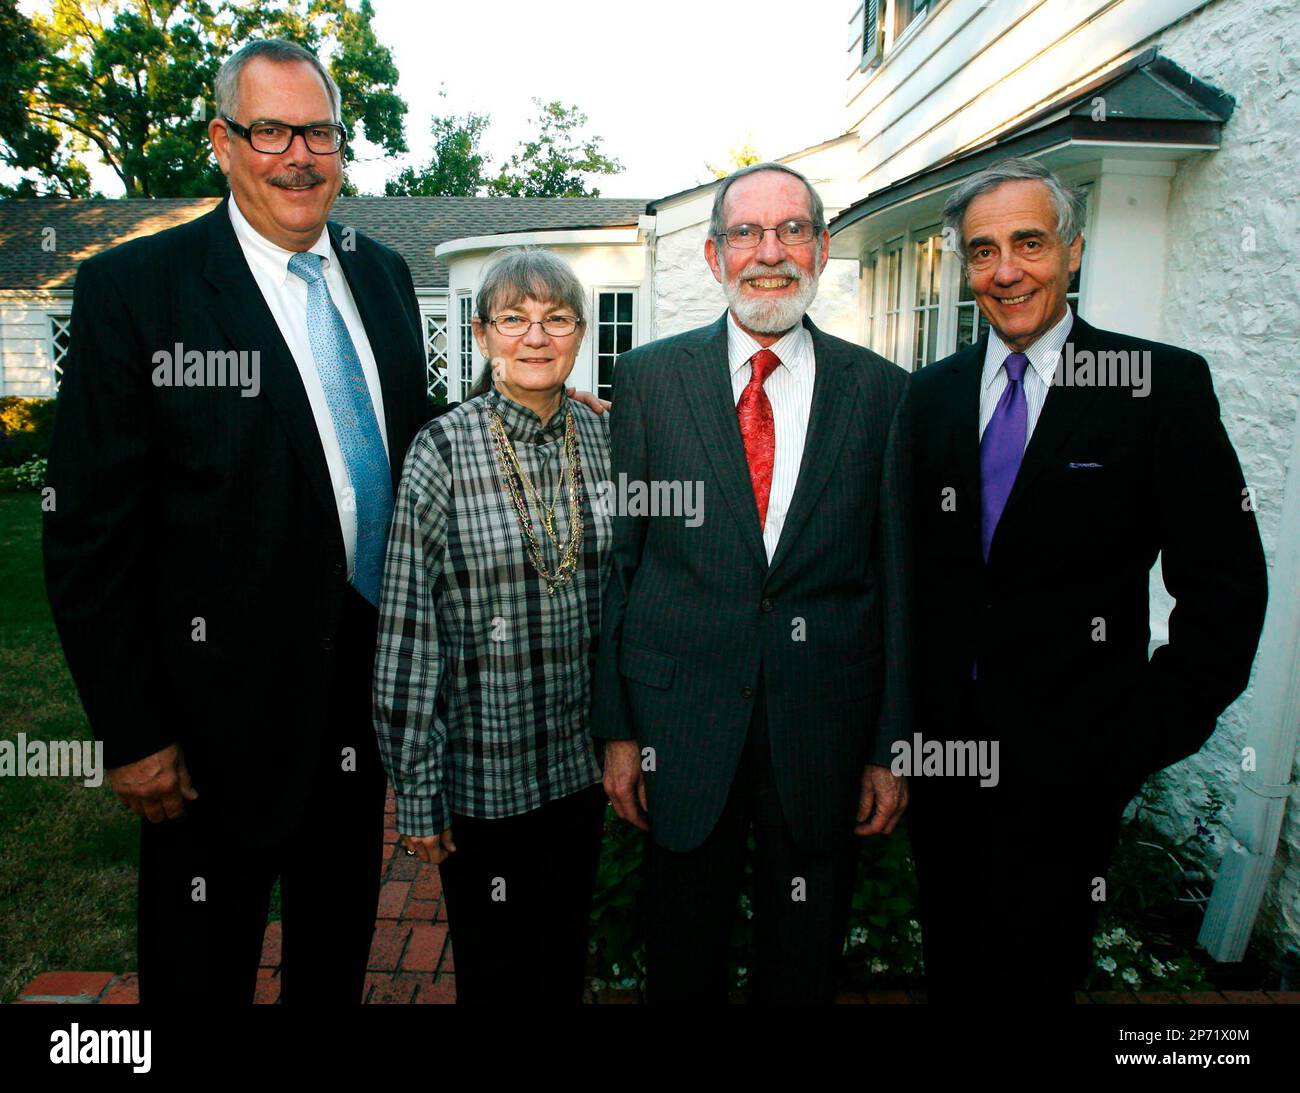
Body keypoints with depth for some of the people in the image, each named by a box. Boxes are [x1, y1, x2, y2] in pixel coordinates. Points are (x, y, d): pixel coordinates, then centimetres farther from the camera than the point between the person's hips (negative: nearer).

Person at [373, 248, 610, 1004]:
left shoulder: (602, 441, -1)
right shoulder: (444, 450, -12)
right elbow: (407, 631, -10)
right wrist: (417, 787, -9)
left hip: (581, 764, 4)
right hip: (483, 772, -3)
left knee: (567, 964, 23)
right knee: (494, 970, 17)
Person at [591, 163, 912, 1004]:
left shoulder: (883, 391, 1)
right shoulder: (651, 376, 0)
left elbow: (898, 577, 1)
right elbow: (614, 557, 0)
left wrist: (891, 749, 1)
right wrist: (616, 727, -1)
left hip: (826, 725, 1)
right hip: (683, 715, 0)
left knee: (806, 957, 19)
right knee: (684, 951, 19)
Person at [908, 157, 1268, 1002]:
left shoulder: (1164, 385, -6)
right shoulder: (930, 394, 5)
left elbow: (1225, 586, -6)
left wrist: (1147, 738, -10)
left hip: (1068, 763, -3)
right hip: (942, 743, 4)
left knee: (1033, 970, 12)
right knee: (950, 963, 19)